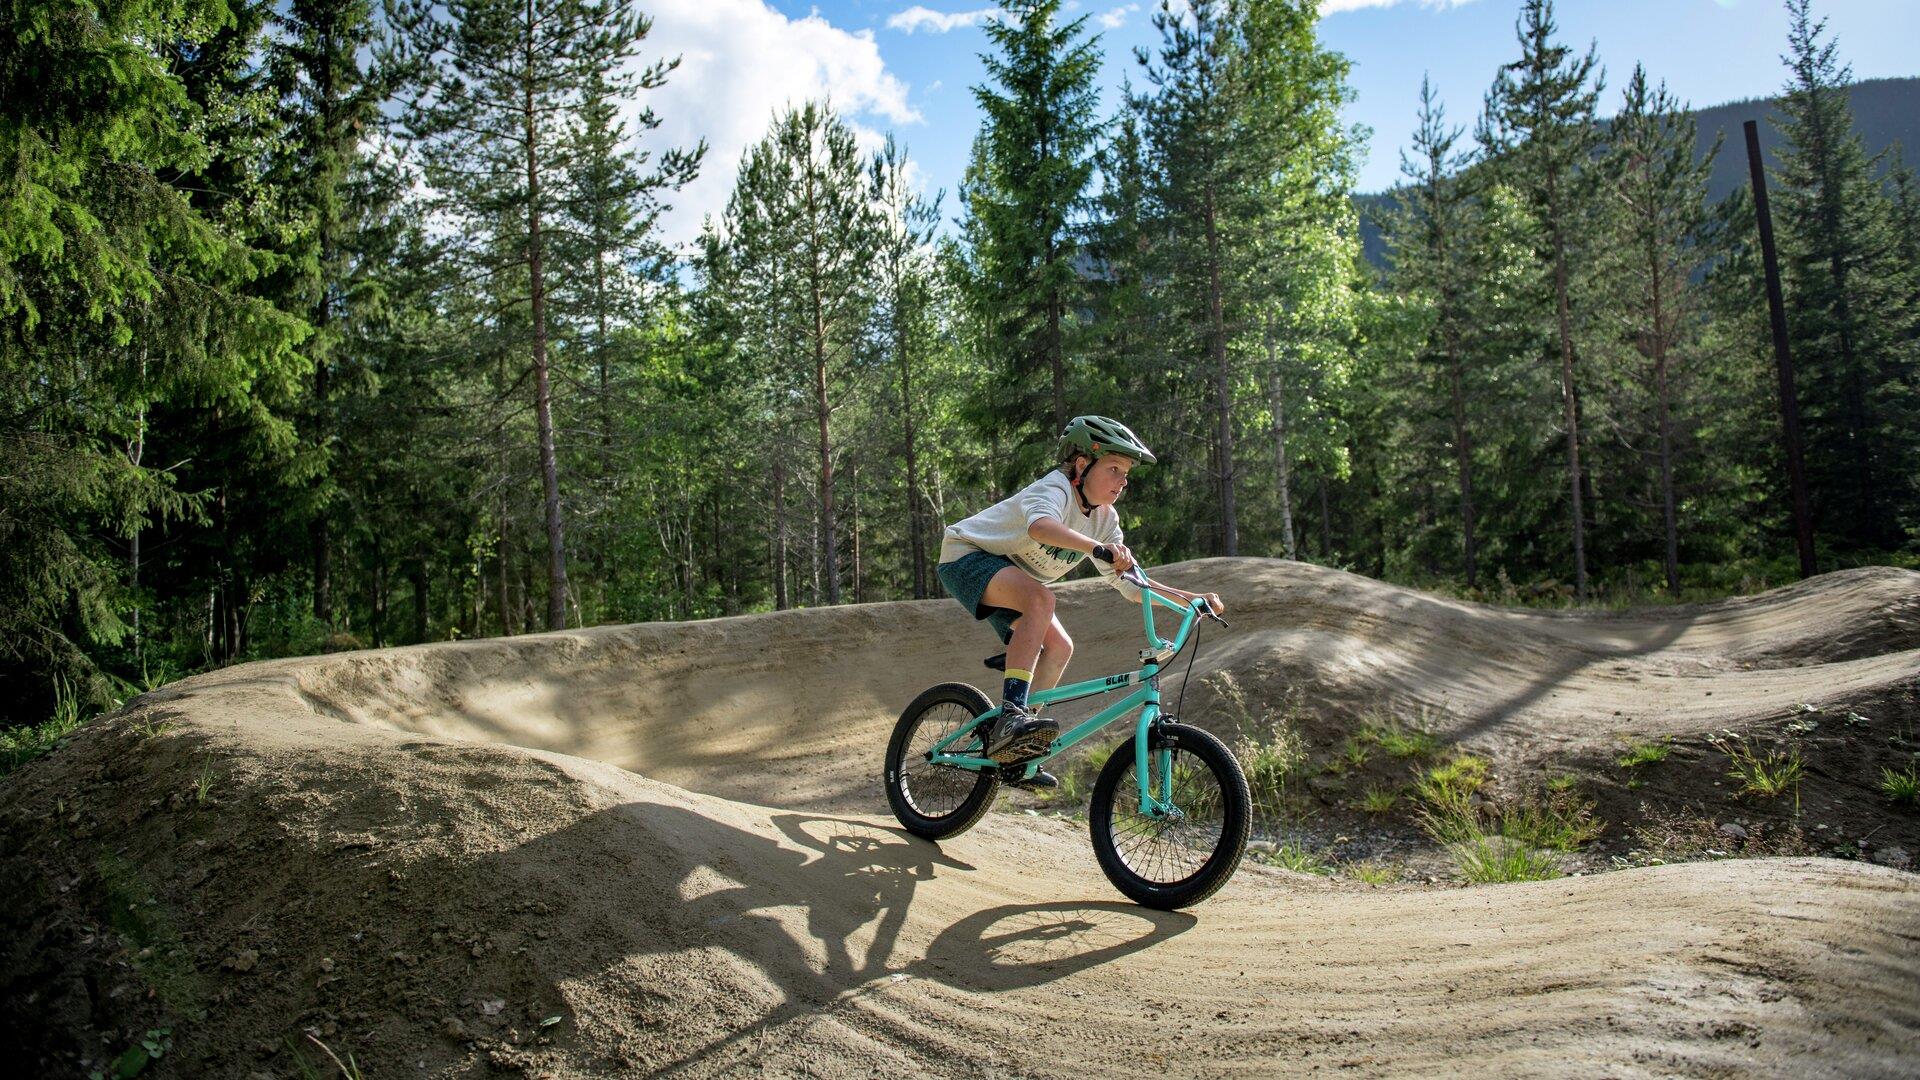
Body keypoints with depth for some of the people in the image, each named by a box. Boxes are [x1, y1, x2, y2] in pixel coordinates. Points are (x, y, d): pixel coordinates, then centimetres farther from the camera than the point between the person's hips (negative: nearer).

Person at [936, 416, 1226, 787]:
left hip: (1010, 576, 9)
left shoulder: (1104, 519, -2)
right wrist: (1098, 548, -65)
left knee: (1059, 647, -6)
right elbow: (1040, 525, -50)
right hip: (966, 556, -9)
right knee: (1041, 598, -33)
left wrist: (1191, 599, -11)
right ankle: (1011, 715, -38)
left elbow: (1129, 583, 0)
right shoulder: (1055, 488, -25)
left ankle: (1005, 743, 3)